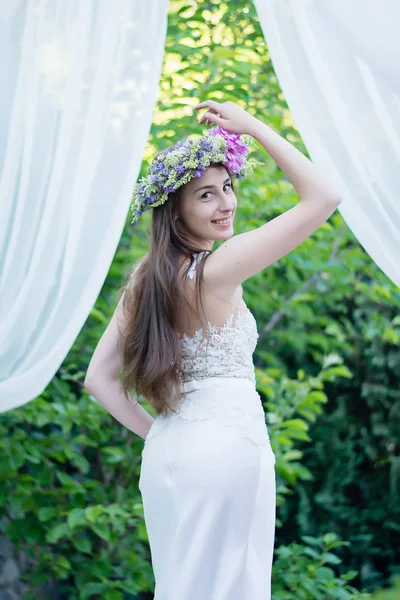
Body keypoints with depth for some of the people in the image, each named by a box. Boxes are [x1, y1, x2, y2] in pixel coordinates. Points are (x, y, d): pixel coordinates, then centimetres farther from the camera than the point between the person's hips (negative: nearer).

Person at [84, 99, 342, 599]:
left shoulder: (143, 282, 7)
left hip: (166, 452, 7)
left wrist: (155, 433, 9)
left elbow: (99, 379, 7)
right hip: (228, 445, -7)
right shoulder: (217, 268, -14)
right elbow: (323, 197, -15)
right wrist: (253, 126, -10)